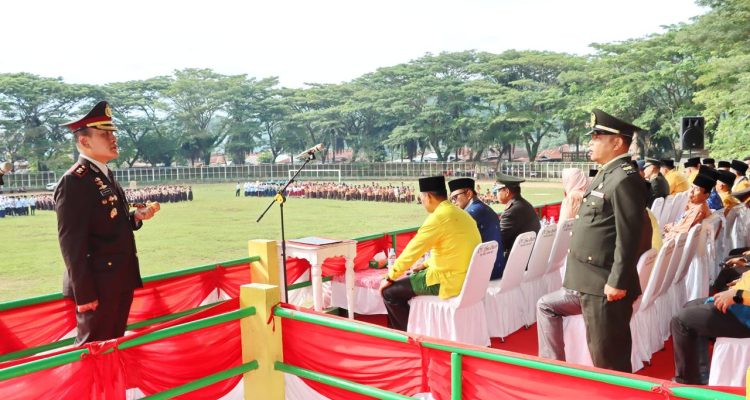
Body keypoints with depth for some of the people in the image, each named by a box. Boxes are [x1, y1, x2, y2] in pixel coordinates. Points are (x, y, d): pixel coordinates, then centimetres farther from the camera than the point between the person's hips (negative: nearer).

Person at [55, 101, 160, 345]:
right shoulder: (74, 182, -17)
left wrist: (136, 217, 0)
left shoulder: (107, 174, 12)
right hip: (97, 287, -9)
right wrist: (84, 294, -19)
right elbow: (72, 244, -19)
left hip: (121, 282, 9)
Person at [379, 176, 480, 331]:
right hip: (465, 278, 9)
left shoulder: (438, 217, -18)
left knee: (389, 292, -2)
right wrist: (426, 265, 22)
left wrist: (389, 277, -2)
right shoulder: (460, 213, 10)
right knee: (412, 277, 27)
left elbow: (412, 251, -13)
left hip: (449, 282, -9)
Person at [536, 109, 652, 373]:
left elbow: (629, 235, -22)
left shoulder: (625, 179, -17)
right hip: (588, 284, 11)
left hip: (605, 287, -11)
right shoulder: (607, 175, 15)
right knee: (546, 306, 23)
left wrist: (617, 282, -22)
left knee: (610, 361, 0)